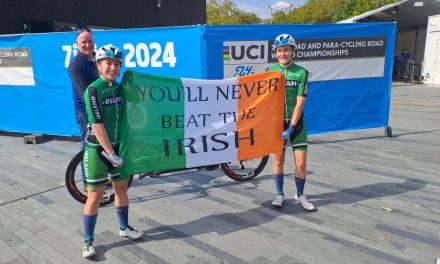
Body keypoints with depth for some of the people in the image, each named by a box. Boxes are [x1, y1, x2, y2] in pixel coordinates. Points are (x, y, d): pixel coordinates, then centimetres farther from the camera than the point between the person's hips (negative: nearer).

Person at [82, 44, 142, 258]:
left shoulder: (118, 88, 4)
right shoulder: (93, 90, -16)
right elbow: (97, 126, -19)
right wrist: (110, 153, -19)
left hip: (117, 145, 6)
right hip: (98, 148, -6)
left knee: (121, 187, 14)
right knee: (96, 194, 1)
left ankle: (124, 228, 33)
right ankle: (88, 240, 17)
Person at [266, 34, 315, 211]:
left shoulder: (301, 72, -7)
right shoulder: (270, 71, -2)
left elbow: (300, 103, -11)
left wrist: (291, 127, -16)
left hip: (296, 123, -1)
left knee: (301, 163, -1)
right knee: (278, 159, 7)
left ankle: (300, 195, 21)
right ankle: (279, 195, 24)